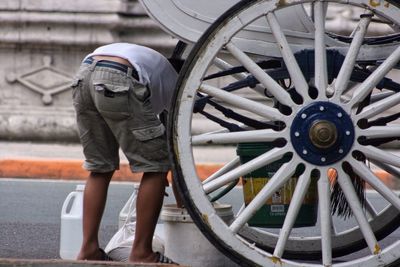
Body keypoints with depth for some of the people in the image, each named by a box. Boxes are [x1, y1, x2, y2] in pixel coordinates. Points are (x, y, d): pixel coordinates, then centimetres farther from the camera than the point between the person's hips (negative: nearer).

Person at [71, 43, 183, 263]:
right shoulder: (175, 82, 26)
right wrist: (182, 204, 32)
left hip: (82, 77, 7)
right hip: (118, 82, -7)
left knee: (99, 168, 21)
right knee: (156, 167, 8)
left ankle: (88, 250, 17)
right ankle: (141, 254, 8)